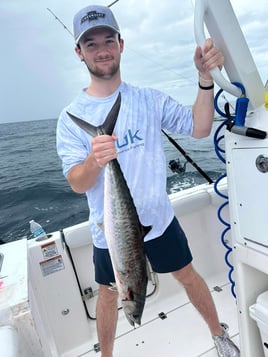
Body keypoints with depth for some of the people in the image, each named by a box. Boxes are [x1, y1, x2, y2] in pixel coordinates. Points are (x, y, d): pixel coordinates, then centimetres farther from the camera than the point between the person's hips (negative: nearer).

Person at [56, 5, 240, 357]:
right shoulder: (71, 117, -9)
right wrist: (94, 160, -37)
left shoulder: (149, 99, -4)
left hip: (159, 219, 2)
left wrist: (205, 78, -20)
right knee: (109, 293, 20)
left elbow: (200, 128, -7)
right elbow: (77, 184, -15)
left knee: (188, 276, 19)